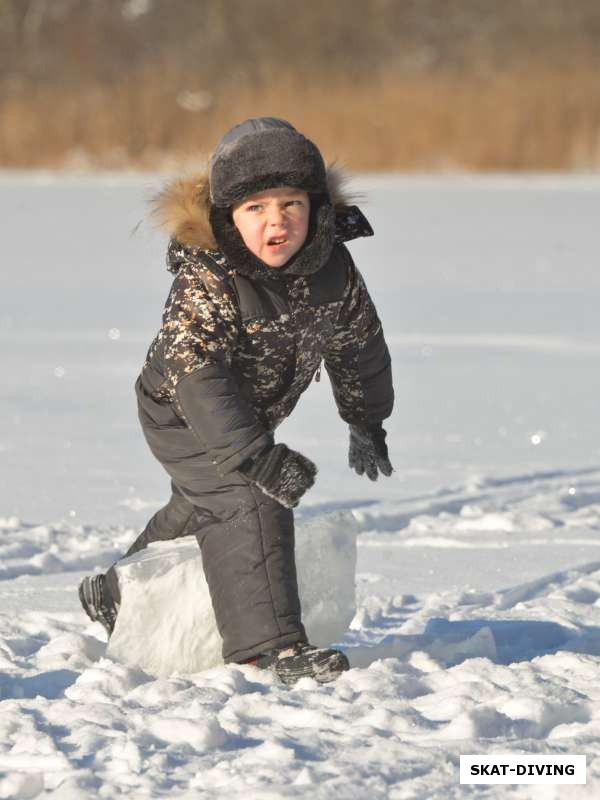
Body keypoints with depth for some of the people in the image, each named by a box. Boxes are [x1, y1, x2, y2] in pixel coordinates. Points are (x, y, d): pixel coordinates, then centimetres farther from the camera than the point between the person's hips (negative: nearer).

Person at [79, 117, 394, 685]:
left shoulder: (333, 267, -17)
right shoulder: (205, 280, -36)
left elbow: (359, 342, 2)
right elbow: (196, 374, -44)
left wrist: (367, 424, 14)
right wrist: (255, 456, -52)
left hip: (251, 415, 7)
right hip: (183, 416, -7)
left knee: (201, 506, 27)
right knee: (249, 502, -27)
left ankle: (114, 595, 52)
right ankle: (267, 647, -27)